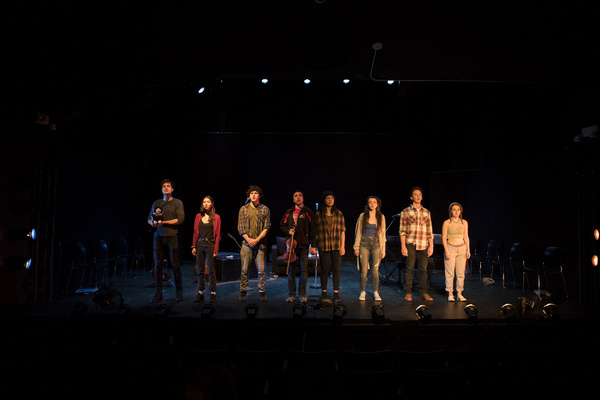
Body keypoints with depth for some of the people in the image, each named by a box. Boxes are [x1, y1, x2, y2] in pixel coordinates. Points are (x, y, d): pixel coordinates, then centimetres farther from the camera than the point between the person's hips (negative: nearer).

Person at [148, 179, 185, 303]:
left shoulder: (177, 202, 6)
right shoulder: (156, 203, 18)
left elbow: (180, 219, -5)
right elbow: (149, 218, 18)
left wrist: (163, 222, -10)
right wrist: (152, 223, -5)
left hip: (171, 236, -3)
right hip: (158, 236, 4)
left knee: (175, 264, -3)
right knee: (158, 264, 2)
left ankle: (179, 291, 8)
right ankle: (158, 293, 10)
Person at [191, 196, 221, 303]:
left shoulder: (216, 217, -1)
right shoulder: (198, 216, 9)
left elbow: (217, 234, -3)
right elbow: (196, 232, 10)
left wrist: (216, 249, -8)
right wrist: (194, 246, 3)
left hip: (210, 245, -3)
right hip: (200, 244, 3)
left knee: (211, 270, -1)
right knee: (200, 270, 6)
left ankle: (213, 293, 7)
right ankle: (200, 293, 14)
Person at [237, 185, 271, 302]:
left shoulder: (265, 209, 5)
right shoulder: (243, 209, 7)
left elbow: (266, 227, 0)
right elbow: (240, 227, 5)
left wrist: (257, 240, -10)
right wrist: (248, 239, -8)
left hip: (260, 243, -1)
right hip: (246, 243, 1)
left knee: (261, 270, 1)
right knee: (244, 270, 3)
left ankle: (262, 292, 12)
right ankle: (243, 292, 15)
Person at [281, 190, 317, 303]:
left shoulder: (308, 212, 5)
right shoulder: (289, 213, 12)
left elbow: (312, 230, 2)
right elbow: (282, 226, 18)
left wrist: (312, 246, -4)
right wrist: (288, 231, -4)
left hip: (304, 245, -2)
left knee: (304, 270, -1)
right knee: (291, 270, 4)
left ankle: (302, 294, 11)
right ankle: (291, 294, 13)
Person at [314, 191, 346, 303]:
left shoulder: (339, 214, 7)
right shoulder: (318, 215, 4)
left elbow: (342, 231, 6)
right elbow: (316, 232, 7)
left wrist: (342, 246, 0)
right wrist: (315, 246, 3)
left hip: (336, 246, 1)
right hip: (323, 246, -1)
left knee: (336, 269, 1)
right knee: (324, 269, 3)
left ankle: (336, 293, 10)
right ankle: (324, 292, 15)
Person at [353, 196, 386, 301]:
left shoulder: (381, 217, 7)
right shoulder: (362, 216, 3)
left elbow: (383, 233, 9)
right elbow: (358, 232, 4)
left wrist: (383, 249, 5)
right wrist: (356, 247, 0)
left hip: (376, 244, 1)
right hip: (364, 243, -1)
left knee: (375, 270, 1)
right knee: (364, 269, -2)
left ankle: (376, 293, 13)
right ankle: (363, 292, 11)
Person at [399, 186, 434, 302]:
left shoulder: (426, 212, 13)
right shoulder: (405, 212, 4)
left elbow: (430, 231, 14)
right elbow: (402, 231, 0)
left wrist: (431, 246, 7)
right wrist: (403, 246, -6)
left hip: (423, 245, 3)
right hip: (410, 244, -2)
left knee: (423, 269, 4)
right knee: (409, 268, -1)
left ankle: (424, 293, 14)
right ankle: (408, 293, 8)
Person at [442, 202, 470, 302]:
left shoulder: (464, 222, 8)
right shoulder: (446, 223, -2)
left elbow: (466, 237, 12)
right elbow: (444, 238, -2)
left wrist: (468, 250, 5)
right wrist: (446, 251, -10)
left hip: (462, 248, 3)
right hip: (450, 248, -3)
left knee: (461, 273, 3)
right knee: (450, 273, -3)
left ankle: (459, 293, 12)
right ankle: (450, 294, 5)